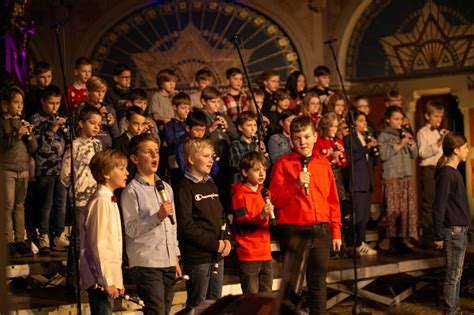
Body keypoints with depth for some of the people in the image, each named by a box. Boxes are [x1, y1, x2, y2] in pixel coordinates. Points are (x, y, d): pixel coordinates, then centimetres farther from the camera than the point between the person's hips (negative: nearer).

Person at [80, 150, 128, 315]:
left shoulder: (110, 200, 14)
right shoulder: (101, 201, -16)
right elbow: (97, 244, -19)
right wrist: (106, 281, -17)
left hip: (109, 277, 9)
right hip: (100, 280, -9)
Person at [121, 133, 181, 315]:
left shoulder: (166, 188, 14)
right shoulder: (132, 191, -7)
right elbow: (130, 229, -13)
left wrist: (175, 258, 16)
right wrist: (157, 217, -23)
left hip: (168, 263, 7)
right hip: (146, 263, -7)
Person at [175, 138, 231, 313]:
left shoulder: (211, 185, 14)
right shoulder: (185, 188, -10)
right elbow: (186, 226, -17)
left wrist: (226, 239, 1)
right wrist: (214, 244, -15)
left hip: (217, 256, 8)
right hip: (197, 257, -8)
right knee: (197, 306, 0)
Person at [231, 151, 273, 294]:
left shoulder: (264, 193, 15)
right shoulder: (239, 196, -8)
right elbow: (243, 226, -18)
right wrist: (261, 216, -32)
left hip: (265, 254, 7)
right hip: (248, 255, -7)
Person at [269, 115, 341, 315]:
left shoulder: (323, 163, 10)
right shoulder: (283, 164, -1)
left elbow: (333, 200, 12)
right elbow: (275, 200, -7)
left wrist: (336, 231, 10)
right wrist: (297, 184, -18)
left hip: (321, 231, 4)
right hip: (294, 232, -3)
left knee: (318, 283, 12)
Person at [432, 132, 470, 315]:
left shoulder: (454, 172, 12)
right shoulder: (446, 173, -16)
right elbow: (439, 207, -18)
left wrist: (464, 229, 18)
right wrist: (438, 235, -18)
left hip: (460, 230, 9)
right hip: (453, 231, -9)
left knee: (456, 275, 15)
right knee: (452, 276, -3)